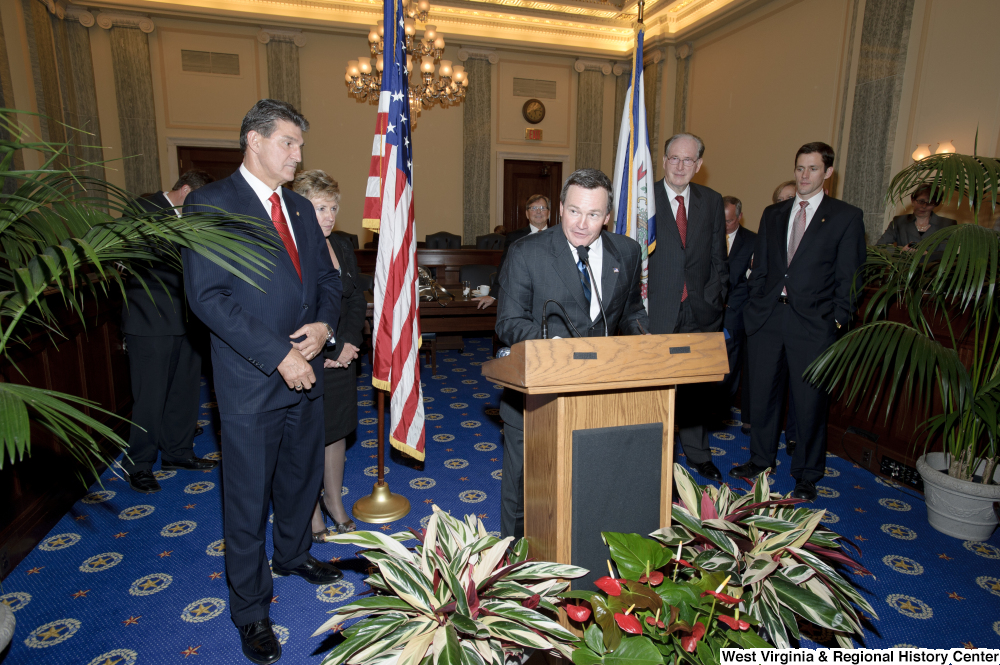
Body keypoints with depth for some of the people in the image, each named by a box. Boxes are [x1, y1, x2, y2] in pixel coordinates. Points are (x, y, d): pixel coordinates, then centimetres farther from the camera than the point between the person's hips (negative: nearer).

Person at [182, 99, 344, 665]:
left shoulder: (301, 208, 12)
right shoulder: (210, 204, -10)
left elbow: (327, 278, 14)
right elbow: (208, 296, -18)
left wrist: (325, 324, -8)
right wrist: (279, 356, -21)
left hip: (306, 372, 7)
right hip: (251, 382, -6)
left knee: (303, 477, 22)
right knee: (248, 500, 8)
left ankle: (293, 554, 48)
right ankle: (251, 610, 28)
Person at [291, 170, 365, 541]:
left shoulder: (342, 247, 8)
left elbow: (357, 298, 9)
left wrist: (350, 343, -4)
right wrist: (325, 351, -14)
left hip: (341, 358, 6)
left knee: (337, 430, 16)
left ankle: (334, 502, 34)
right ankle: (313, 511, 24)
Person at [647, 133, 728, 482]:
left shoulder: (712, 201, 9)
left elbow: (718, 258, 10)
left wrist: (713, 299, -2)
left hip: (700, 312, 4)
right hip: (657, 312, -3)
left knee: (699, 387, 14)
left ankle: (698, 454, 34)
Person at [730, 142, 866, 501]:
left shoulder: (847, 217, 2)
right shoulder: (773, 214, 13)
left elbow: (848, 276, -1)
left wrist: (838, 320, -8)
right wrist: (755, 308, 6)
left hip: (813, 323, -3)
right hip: (767, 318, 4)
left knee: (809, 400, 5)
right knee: (763, 393, 12)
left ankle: (807, 474, 23)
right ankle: (761, 458, 31)